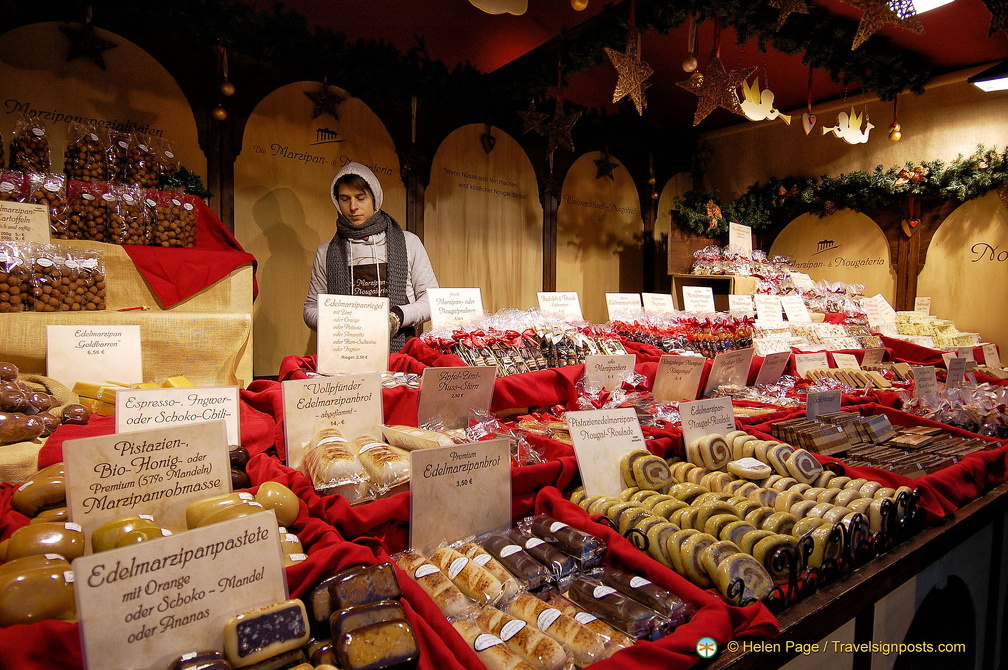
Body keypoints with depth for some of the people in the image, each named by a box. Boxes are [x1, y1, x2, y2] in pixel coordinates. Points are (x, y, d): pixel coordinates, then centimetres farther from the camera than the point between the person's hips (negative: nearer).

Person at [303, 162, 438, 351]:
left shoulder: (409, 242, 12)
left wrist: (400, 315, -9)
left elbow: (432, 299, 10)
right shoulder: (326, 252, 17)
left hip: (399, 350, -1)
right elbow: (311, 308, 18)